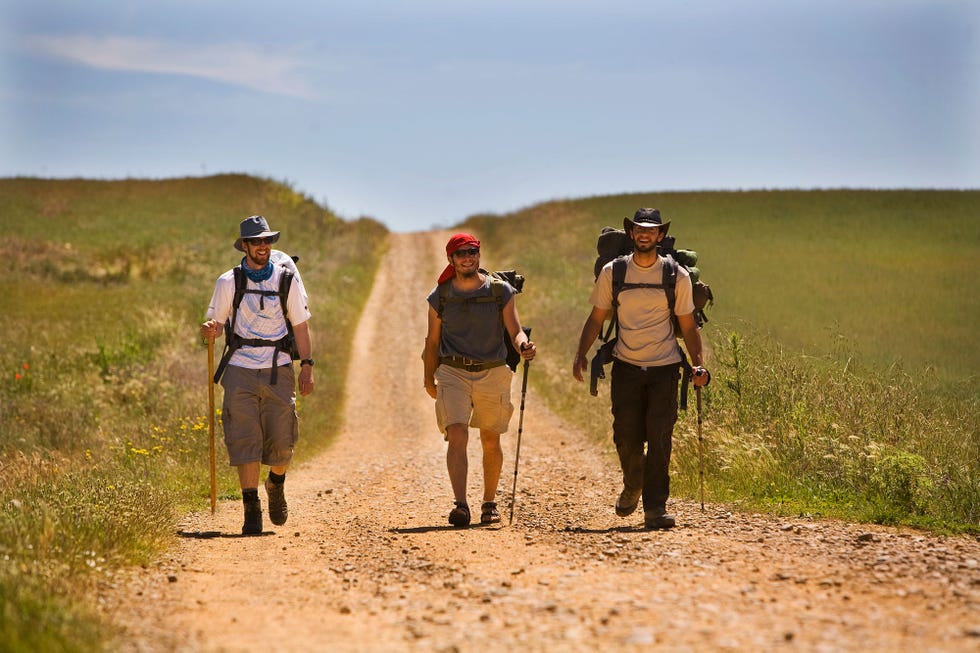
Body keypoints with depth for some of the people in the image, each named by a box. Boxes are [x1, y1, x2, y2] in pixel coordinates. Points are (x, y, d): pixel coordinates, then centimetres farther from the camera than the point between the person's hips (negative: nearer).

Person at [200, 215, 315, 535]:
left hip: (278, 370, 1)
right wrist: (210, 330, -18)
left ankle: (276, 486, 33)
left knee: (281, 439, 1)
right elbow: (216, 323, 6)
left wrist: (307, 365, 0)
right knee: (244, 441, -7)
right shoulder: (229, 282, 3)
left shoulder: (287, 280, 5)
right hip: (241, 370, -1)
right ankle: (251, 510, -4)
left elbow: (300, 325, 7)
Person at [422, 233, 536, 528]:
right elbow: (432, 340, 12)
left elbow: (515, 331, -5)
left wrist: (524, 346, -27)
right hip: (453, 373, -1)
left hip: (492, 373, 1)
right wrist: (429, 379, 16)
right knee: (457, 436, -18)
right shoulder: (440, 296, 2)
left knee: (491, 442, 10)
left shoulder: (501, 291, 0)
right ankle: (460, 505, -26)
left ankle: (490, 503, 27)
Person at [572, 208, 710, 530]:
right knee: (627, 438, 0)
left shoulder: (677, 275, 2)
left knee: (660, 438, -10)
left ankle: (655, 507, -5)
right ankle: (633, 486, 31)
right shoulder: (613, 272, 3)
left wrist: (698, 364, -5)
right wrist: (581, 354, -3)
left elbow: (688, 325, 6)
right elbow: (597, 318, 10)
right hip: (626, 366, 1)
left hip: (664, 367, -1)